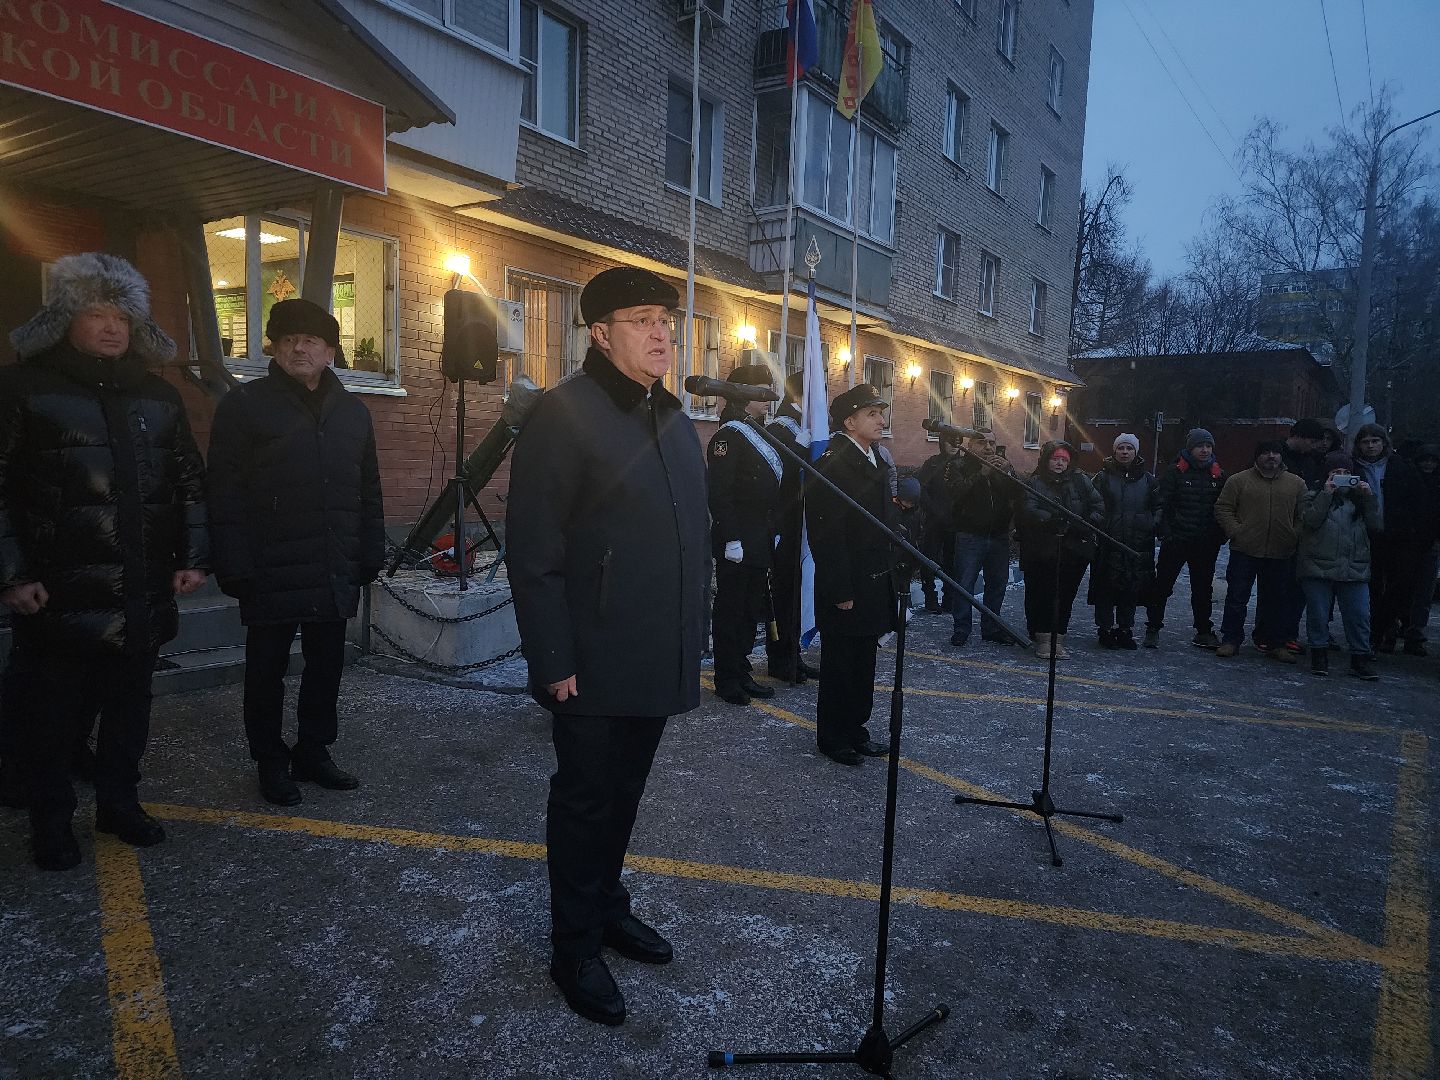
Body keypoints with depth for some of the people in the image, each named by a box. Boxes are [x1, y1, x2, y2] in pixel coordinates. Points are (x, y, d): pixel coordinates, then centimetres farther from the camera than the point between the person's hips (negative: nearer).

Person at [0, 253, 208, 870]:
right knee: (50, 712, 5)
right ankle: (50, 821, 22)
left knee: (130, 704, 13)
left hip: (143, 596, 4)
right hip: (58, 598, -4)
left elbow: (189, 482, 14)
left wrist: (192, 557, 7)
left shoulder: (157, 395, 11)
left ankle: (119, 803, 29)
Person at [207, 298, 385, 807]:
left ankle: (314, 751, 30)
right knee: (267, 670, 9)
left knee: (326, 667, 13)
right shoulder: (245, 406, -2)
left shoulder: (352, 412, 11)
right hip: (271, 575, -4)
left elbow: (369, 494, 14)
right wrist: (235, 568, -12)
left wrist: (369, 557, 9)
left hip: (335, 575, 4)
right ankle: (271, 762, 24)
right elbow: (225, 497, -7)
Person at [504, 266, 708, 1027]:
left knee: (624, 793, 21)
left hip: (659, 660, 7)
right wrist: (553, 661, -18)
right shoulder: (565, 414, -13)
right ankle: (574, 948, 27)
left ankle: (606, 905, 41)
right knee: (585, 801, 9)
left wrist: (690, 641, 12)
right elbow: (533, 551, -16)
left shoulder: (674, 419, 11)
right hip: (594, 664, -7)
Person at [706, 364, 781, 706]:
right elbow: (720, 493, -19)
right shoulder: (729, 434, -12)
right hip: (737, 544, -9)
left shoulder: (759, 435, 16)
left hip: (760, 544, 9)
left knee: (752, 610, 14)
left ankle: (741, 674, 24)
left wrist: (772, 534, 17)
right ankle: (727, 680, 10)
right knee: (730, 610, 1)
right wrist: (731, 540, -22)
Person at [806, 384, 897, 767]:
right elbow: (828, 536, -20)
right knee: (841, 663, 3)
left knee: (863, 661, 17)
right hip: (847, 588, -8)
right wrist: (841, 592, -21)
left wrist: (888, 576, 13)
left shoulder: (878, 460, 12)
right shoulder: (833, 465, -16)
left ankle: (855, 729, 30)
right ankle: (832, 738, 17)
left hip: (874, 584, 9)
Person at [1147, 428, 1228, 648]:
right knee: (1162, 585, -2)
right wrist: (1165, 532, -17)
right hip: (1176, 540, -4)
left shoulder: (1219, 475, 8)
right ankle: (1153, 629, 8)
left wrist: (1220, 535, 1)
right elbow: (1160, 504, -9)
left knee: (1203, 588, 14)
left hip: (1206, 545, 4)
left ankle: (1204, 631, 25)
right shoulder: (1175, 472, -4)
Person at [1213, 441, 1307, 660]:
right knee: (1237, 597, 1)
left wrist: (1295, 535, -1)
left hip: (1282, 554, 2)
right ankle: (1230, 640, 11)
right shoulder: (1239, 481, 1)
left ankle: (1276, 644, 20)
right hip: (1245, 551, -2)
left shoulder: (1296, 483, 9)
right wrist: (1235, 531, -9)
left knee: (1277, 601, 10)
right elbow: (1222, 508, 1)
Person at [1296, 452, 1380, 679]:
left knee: (1359, 615, 0)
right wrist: (1327, 493, -13)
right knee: (1318, 614, 2)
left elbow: (1375, 525, 5)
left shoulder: (1358, 497, 16)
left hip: (1354, 569, 3)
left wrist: (1369, 497, -4)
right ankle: (1319, 656, 13)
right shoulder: (1312, 496, 7)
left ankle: (1360, 660, 8)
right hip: (1318, 567, -2)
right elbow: (1311, 520, -12)